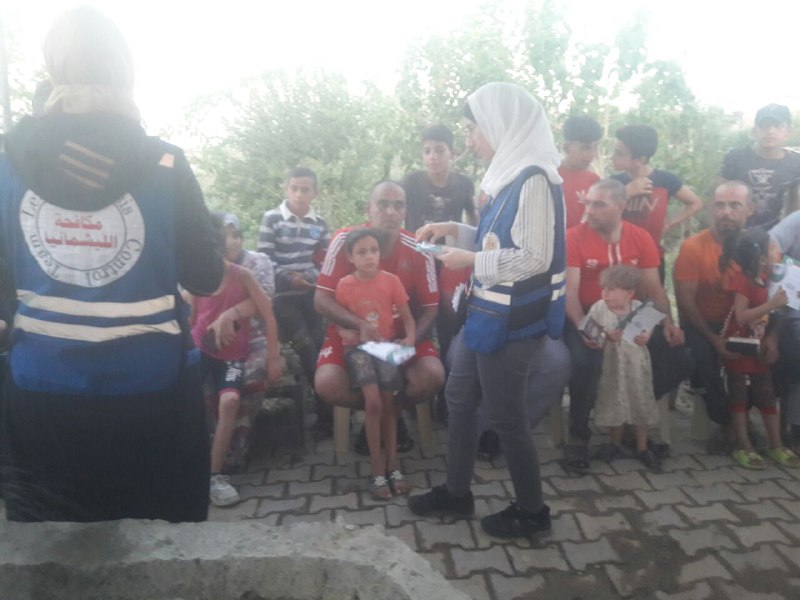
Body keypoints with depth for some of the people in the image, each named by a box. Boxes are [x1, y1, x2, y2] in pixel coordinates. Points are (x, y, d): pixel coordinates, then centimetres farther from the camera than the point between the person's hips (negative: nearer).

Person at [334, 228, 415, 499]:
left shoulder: (391, 280, -3)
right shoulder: (344, 285, -4)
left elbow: (407, 317, 2)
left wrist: (410, 338, -16)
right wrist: (346, 333, -16)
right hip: (358, 347, -1)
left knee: (388, 403, -11)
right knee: (373, 403, -17)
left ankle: (392, 465, 6)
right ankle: (377, 469, -5)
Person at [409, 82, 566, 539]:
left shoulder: (534, 179, -20)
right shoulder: (513, 176, 9)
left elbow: (535, 257, -24)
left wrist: (470, 260, -17)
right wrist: (457, 230, 10)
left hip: (512, 323, -10)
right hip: (490, 315, 10)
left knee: (508, 418, 6)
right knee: (460, 398, 19)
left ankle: (532, 511, 28)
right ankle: (457, 493, 37)